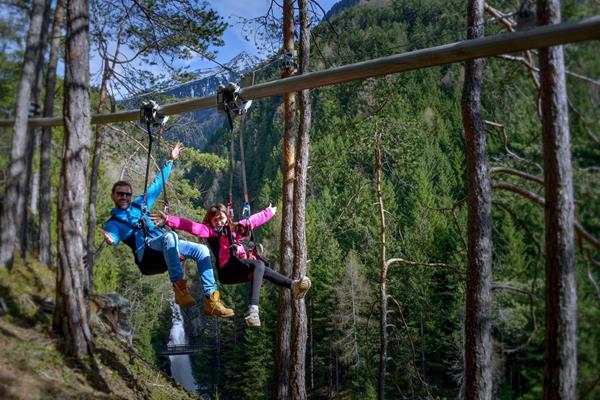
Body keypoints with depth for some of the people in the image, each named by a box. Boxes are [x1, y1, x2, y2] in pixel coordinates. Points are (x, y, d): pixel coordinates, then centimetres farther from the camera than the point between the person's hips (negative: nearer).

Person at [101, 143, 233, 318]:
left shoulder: (139, 204, 26)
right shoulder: (113, 222, 10)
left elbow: (156, 186, 33)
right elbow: (113, 235, -13)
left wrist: (170, 161, 34)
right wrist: (110, 239, -39)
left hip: (164, 248, 7)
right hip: (146, 253, -7)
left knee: (201, 249, -12)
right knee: (170, 235, -37)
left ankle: (211, 300, -18)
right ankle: (179, 287, -43)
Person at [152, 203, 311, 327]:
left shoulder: (235, 228, 21)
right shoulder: (211, 231, 2)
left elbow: (253, 220, 35)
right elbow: (193, 227, -12)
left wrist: (269, 212, 48)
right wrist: (168, 220, -25)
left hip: (243, 270, 7)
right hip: (227, 271, -7)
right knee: (259, 265, -25)